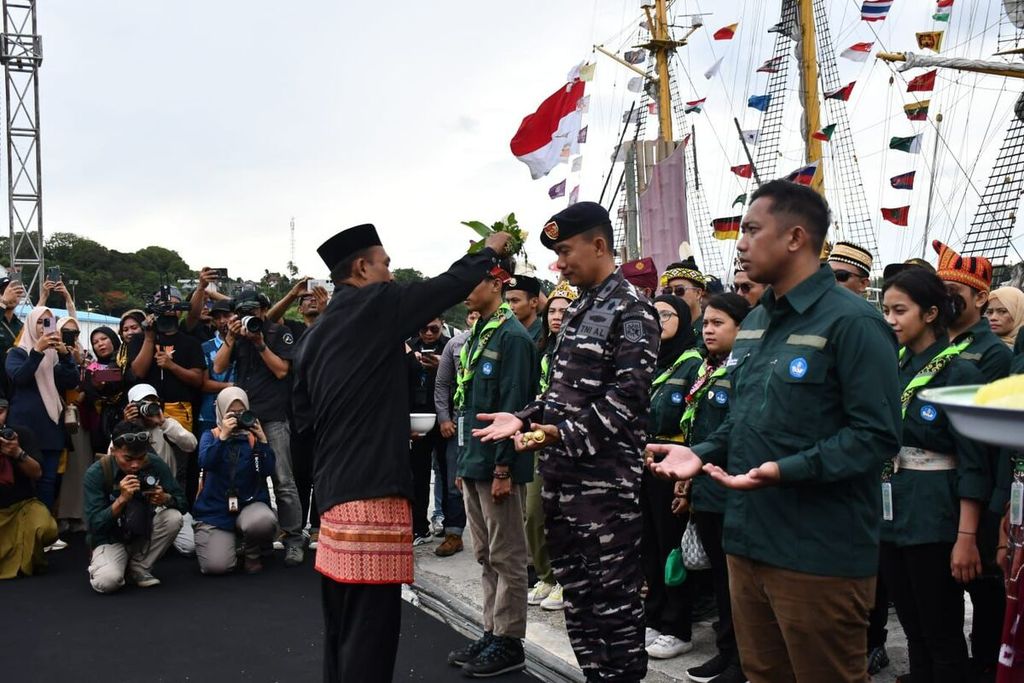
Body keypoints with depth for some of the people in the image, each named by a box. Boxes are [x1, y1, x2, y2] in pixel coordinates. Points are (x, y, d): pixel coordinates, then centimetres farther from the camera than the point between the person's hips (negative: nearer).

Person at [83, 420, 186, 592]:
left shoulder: (155, 464, -13)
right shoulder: (96, 473, -20)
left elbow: (181, 500, -9)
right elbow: (95, 524, -21)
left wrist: (165, 499, -32)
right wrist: (122, 499, -36)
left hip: (145, 533, 3)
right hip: (110, 539, -3)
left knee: (174, 517, -26)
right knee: (107, 582, -31)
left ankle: (139, 567, -3)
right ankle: (99, 564, 7)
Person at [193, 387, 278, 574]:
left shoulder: (254, 436, 7)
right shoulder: (211, 435, 6)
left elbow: (267, 470, -6)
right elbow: (205, 463, -15)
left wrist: (262, 439, -16)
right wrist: (223, 435, -24)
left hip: (249, 504, 1)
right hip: (215, 509, 0)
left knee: (264, 521, -36)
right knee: (217, 566, -19)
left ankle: (252, 554, 0)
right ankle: (227, 541, 19)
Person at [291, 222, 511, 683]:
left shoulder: (315, 333, 15)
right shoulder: (376, 305, -7)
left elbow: (303, 411, 19)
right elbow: (450, 286, 0)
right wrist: (489, 251, 16)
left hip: (333, 488, 9)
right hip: (370, 488, -9)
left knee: (343, 623, 17)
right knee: (369, 625, -5)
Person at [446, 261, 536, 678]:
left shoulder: (512, 336, -12)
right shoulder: (477, 334, 14)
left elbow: (513, 405, -17)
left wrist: (503, 468, -19)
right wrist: (464, 463, 16)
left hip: (497, 465, -9)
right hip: (473, 463, 9)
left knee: (506, 556, 3)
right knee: (486, 556, 16)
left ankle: (509, 643, 13)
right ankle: (493, 632, 27)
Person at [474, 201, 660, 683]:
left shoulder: (631, 311, -9)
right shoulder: (578, 311, 16)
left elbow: (627, 398, -18)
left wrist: (565, 434, -24)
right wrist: (525, 419, 5)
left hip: (606, 478, -9)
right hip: (563, 475, 9)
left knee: (612, 598, 0)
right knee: (577, 593, 16)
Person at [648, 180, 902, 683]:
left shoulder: (852, 321, -14)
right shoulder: (754, 323, 13)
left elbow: (876, 434, -19)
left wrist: (788, 470, -28)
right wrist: (703, 453, 3)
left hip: (819, 553, -8)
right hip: (749, 539, 8)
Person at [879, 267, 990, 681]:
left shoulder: (960, 373, -10)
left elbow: (974, 464, -13)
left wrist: (967, 537, -17)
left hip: (933, 517, -6)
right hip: (891, 512, 6)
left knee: (942, 635, 4)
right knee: (913, 630, 16)